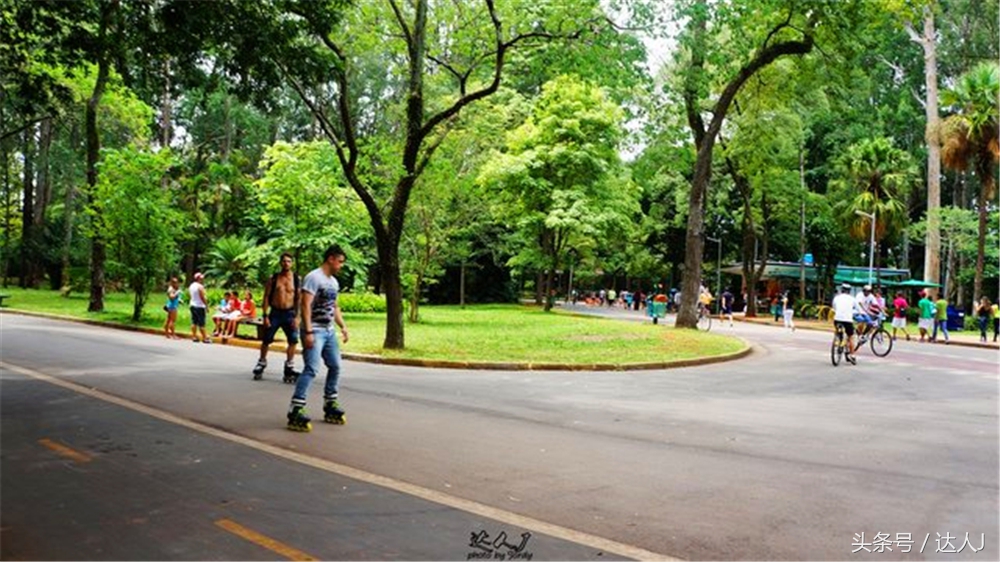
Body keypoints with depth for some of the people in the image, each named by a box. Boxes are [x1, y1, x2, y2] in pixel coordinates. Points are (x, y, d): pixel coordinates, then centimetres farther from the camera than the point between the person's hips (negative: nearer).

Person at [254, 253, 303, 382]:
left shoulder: (297, 279, 0)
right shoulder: (273, 278, 1)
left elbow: (299, 299, -2)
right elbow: (266, 297, 2)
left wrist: (297, 317, -9)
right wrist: (265, 316, -6)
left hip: (289, 313, 0)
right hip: (275, 313, 0)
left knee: (293, 341, -6)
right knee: (266, 340, 6)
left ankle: (289, 368, 5)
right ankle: (261, 365, 23)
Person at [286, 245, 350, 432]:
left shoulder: (334, 281, 15)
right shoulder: (314, 277, -13)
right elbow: (305, 305, -19)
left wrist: (343, 326, 13)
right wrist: (308, 332, -24)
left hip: (329, 331, 9)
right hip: (315, 331, -9)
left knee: (335, 367, 12)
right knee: (311, 369, -17)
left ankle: (330, 406, 23)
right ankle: (295, 411, -17)